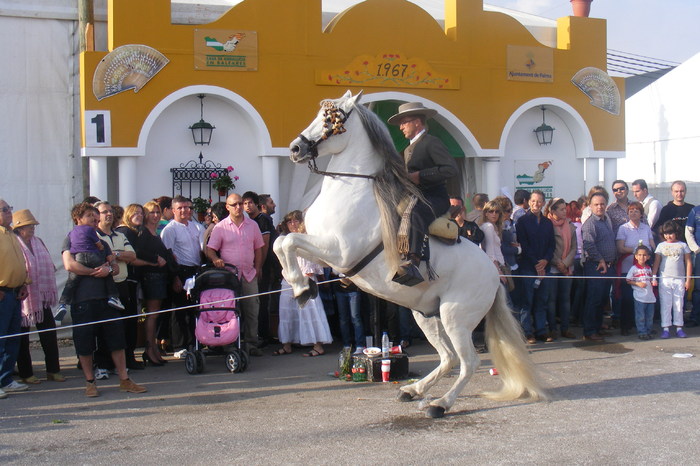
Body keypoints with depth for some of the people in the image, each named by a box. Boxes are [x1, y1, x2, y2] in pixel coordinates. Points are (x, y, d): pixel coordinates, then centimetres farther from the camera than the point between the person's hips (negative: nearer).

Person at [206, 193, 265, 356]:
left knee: (252, 310, 3)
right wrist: (215, 259, -22)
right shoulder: (220, 227, 1)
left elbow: (258, 249, 15)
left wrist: (257, 269, 8)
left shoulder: (252, 225, 10)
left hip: (249, 274, 3)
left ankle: (251, 344, 11)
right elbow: (210, 249, -2)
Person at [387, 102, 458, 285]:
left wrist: (419, 176, -18)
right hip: (414, 200, 11)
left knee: (416, 212, -40)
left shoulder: (432, 143, -4)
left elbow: (451, 168, -17)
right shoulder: (408, 150, 25)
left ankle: (413, 264, -57)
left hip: (434, 200, -10)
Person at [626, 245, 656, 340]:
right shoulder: (634, 268, -4)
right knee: (640, 316, -4)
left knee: (650, 316, 10)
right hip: (639, 296, -5)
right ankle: (641, 332, 3)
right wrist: (637, 283, -16)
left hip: (650, 296, 5)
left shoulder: (649, 269, 13)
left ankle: (648, 331, 20)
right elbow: (628, 281, -4)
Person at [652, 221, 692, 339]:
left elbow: (688, 263, 6)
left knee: (679, 304, 4)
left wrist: (688, 280, 2)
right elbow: (656, 262, 7)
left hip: (679, 279, 0)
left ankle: (679, 328, 11)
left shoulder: (682, 245, 5)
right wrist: (654, 277, -3)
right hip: (664, 279, 0)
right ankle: (665, 328, 3)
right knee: (665, 304, -1)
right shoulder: (661, 246, 7)